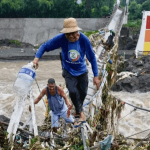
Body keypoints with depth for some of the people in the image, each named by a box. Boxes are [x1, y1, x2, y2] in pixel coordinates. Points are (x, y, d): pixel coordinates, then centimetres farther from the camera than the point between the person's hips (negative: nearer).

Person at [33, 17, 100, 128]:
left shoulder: (84, 39, -24)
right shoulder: (61, 38, -25)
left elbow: (92, 57, -15)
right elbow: (45, 46, -16)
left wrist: (96, 76, -13)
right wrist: (37, 58, -34)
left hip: (82, 71, 1)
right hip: (69, 71, -1)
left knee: (83, 93, 12)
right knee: (73, 91, -20)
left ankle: (78, 111, 45)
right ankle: (81, 115, 0)